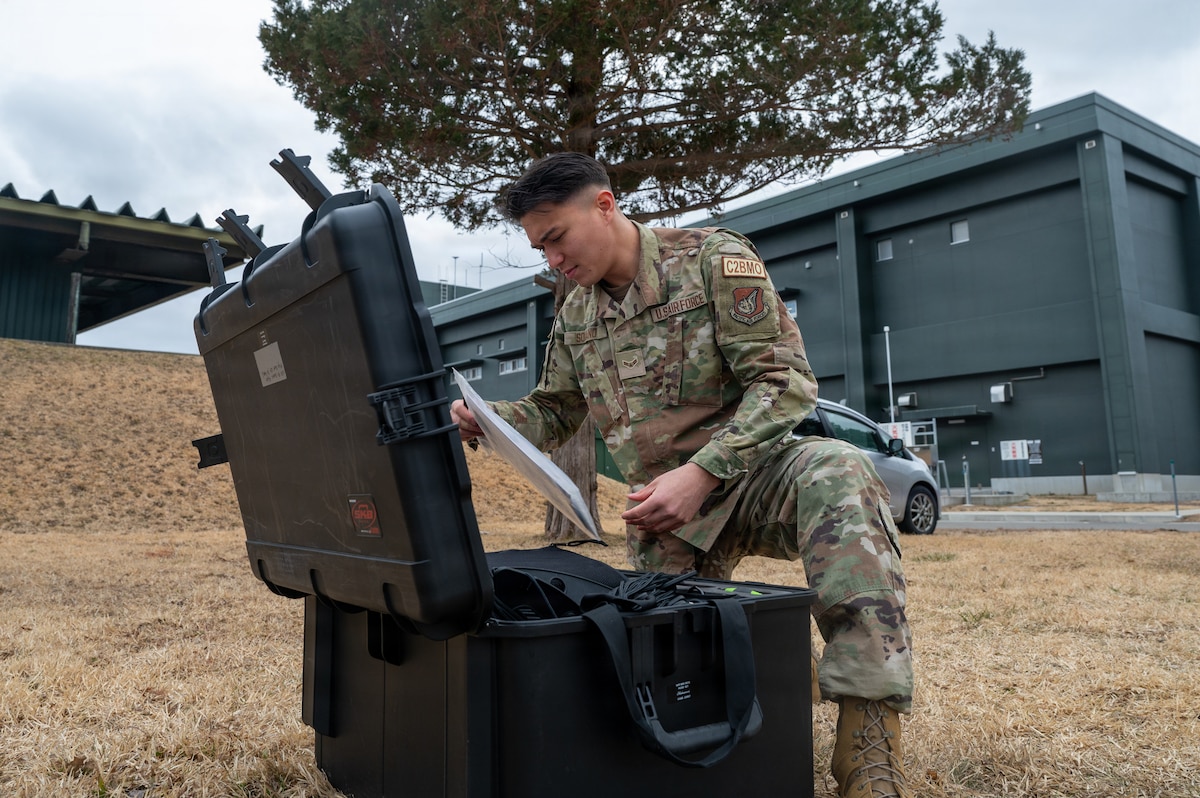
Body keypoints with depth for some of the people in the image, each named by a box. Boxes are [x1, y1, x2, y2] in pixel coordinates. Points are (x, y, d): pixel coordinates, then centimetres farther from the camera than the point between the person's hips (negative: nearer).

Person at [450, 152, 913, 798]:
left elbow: (786, 380, -14)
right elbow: (552, 414, 19)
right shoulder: (575, 316, 9)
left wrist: (701, 472, -26)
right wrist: (487, 418, -4)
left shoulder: (713, 259, -7)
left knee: (836, 475, -36)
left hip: (750, 476, -4)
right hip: (664, 514, 5)